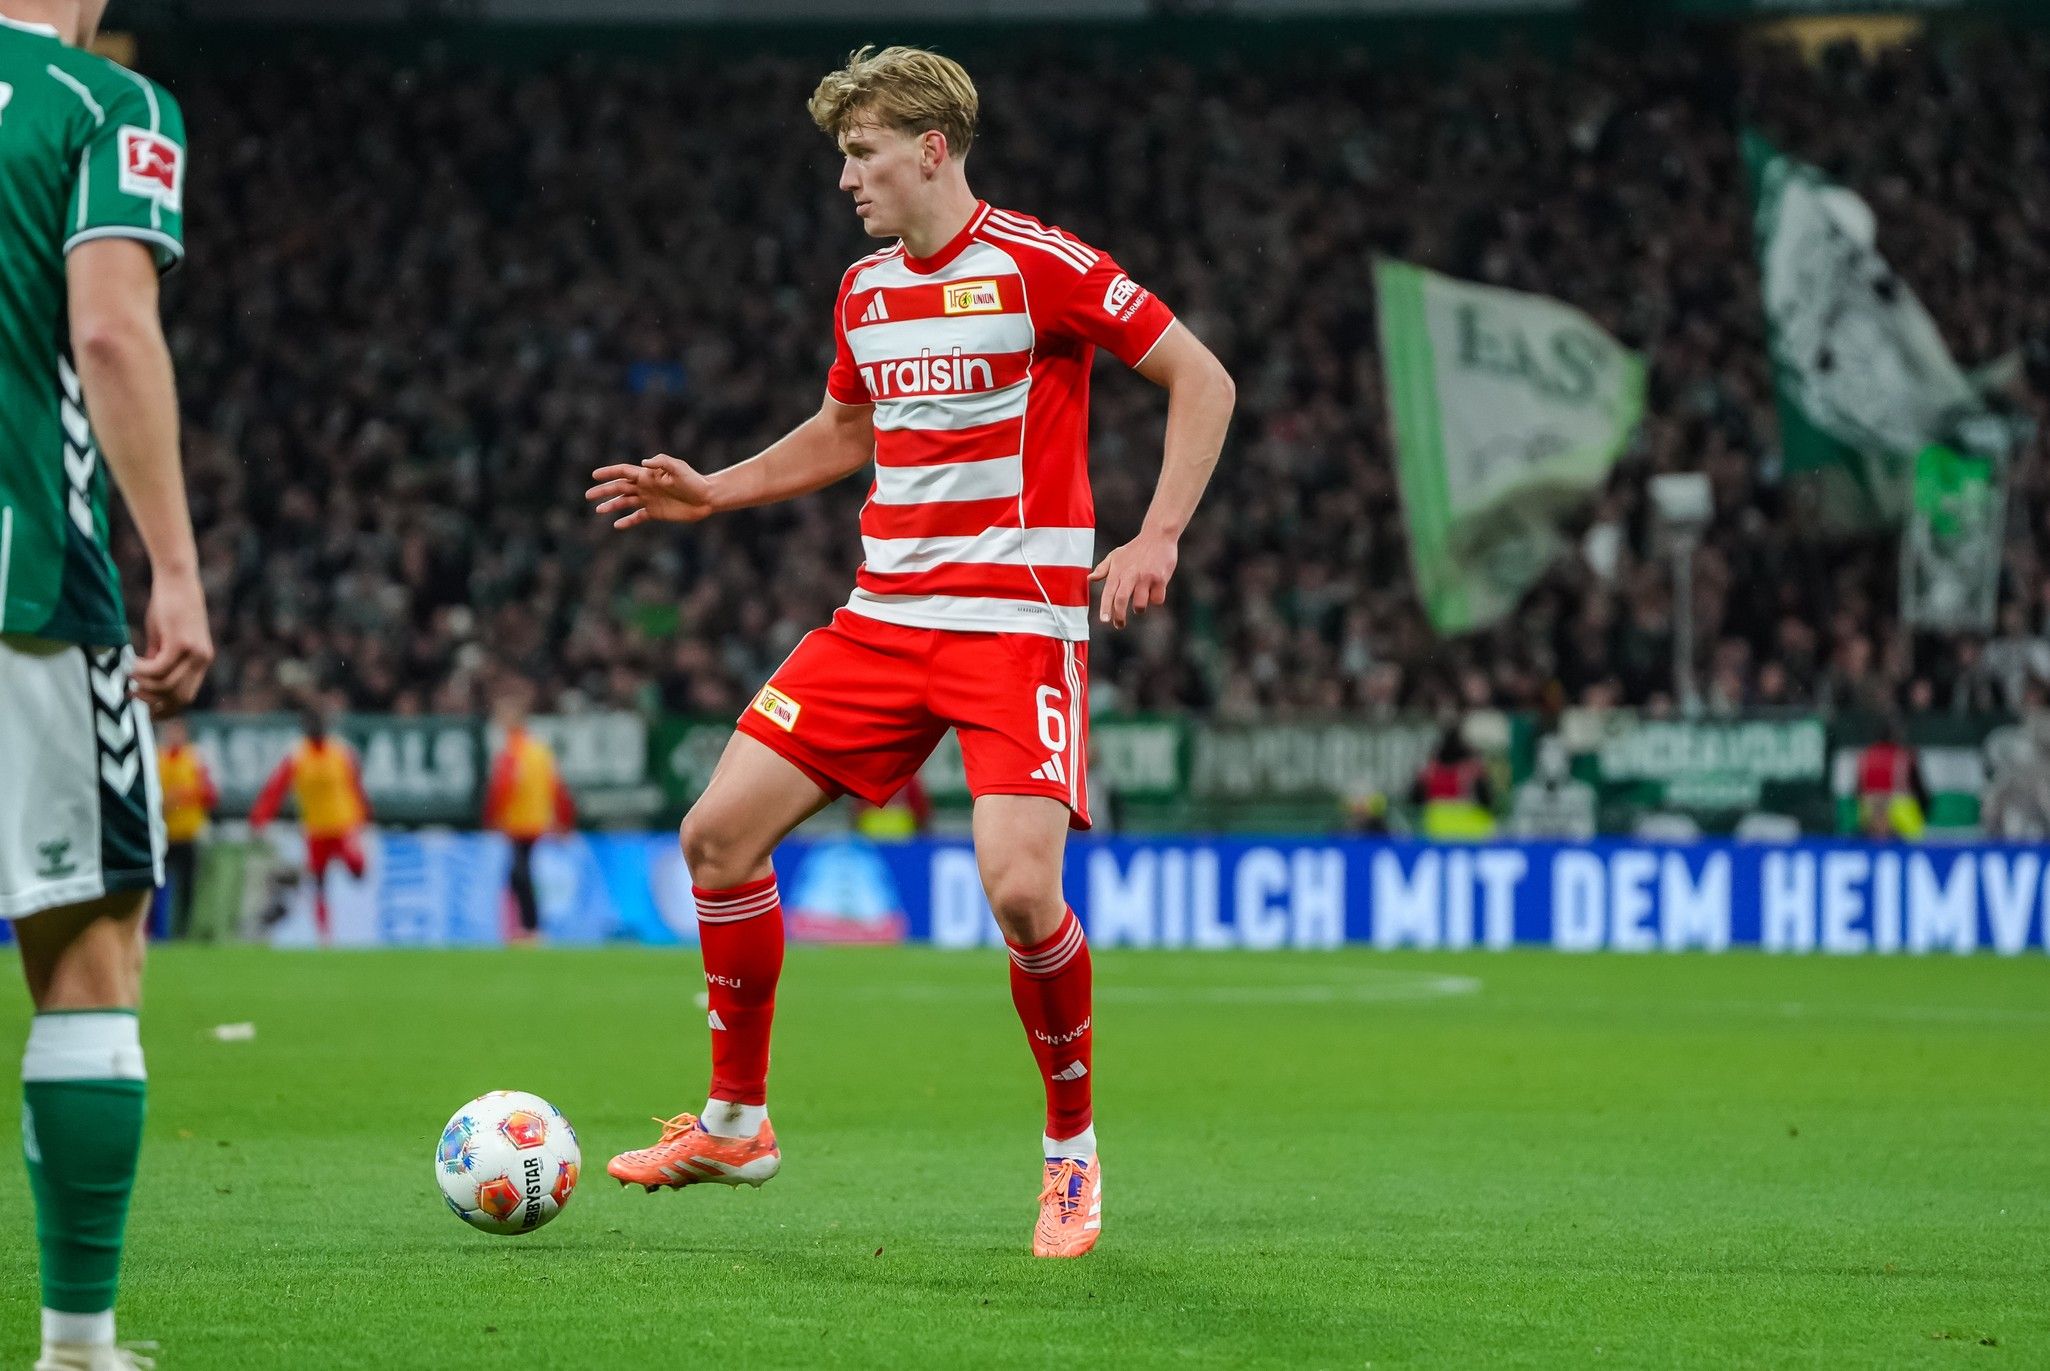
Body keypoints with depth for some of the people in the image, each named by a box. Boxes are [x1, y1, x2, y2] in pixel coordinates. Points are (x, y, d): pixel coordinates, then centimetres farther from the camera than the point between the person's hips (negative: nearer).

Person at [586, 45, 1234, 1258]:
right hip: (883, 615, 7)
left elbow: (1202, 381, -8)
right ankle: (736, 1123, 15)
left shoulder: (1039, 265, -10)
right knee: (720, 833, -1)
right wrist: (715, 492, 17)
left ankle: (1073, 1148, 2)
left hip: (1019, 622, -7)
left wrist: (1156, 540, -17)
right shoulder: (865, 292, 11)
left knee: (1020, 887, -22)